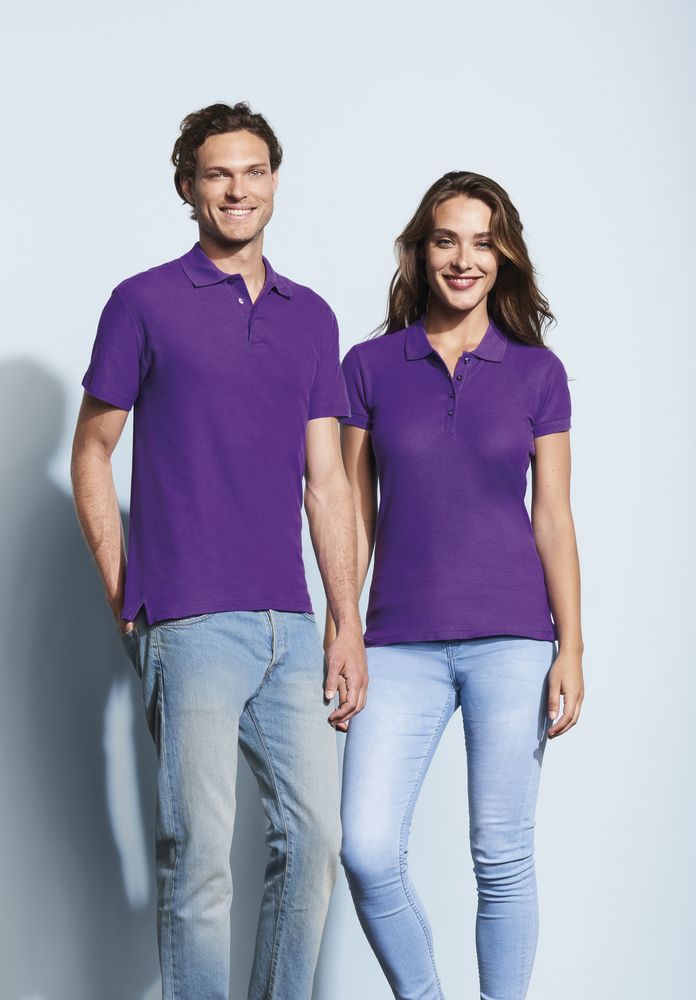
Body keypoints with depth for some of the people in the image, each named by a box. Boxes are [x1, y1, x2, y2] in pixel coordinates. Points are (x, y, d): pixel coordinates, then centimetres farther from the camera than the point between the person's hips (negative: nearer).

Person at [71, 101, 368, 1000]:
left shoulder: (310, 317, 14)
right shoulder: (144, 304, 2)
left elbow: (326, 480, 13)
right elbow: (91, 453, 5)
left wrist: (348, 627, 8)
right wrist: (124, 600, -1)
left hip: (290, 624, 5)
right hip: (190, 623, -5)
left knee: (313, 837, 6)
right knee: (198, 855, -3)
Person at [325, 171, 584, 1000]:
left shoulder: (537, 373, 4)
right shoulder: (370, 366, 5)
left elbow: (554, 518, 4)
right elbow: (356, 517, 7)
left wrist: (571, 650, -3)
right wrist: (337, 636, 3)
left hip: (510, 638, 0)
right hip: (401, 643, 1)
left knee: (502, 860, 3)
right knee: (366, 851, -8)